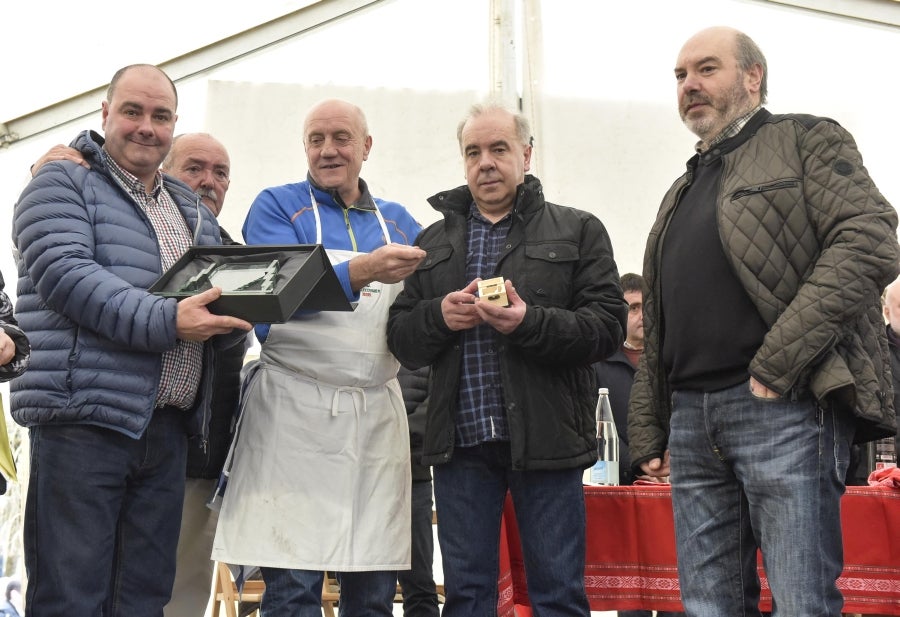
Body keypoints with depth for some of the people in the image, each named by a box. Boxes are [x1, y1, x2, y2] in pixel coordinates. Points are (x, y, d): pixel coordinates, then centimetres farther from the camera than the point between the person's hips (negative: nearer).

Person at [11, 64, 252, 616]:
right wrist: (166, 321, -23)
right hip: (82, 419, -6)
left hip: (167, 426, 7)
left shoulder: (194, 210, 22)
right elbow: (65, 272, -14)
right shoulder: (63, 185, 1)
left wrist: (232, 319, -6)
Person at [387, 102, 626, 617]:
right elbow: (401, 340, 12)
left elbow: (608, 325, -4)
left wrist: (529, 322, -19)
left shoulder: (578, 231, 7)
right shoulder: (434, 241, 16)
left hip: (546, 436, -2)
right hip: (461, 439, 3)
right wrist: (438, 316, -10)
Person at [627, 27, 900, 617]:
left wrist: (776, 363, -17)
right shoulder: (684, 190, 26)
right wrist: (648, 432, 18)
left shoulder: (807, 141, 5)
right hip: (691, 418, 7)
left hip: (782, 407, -7)